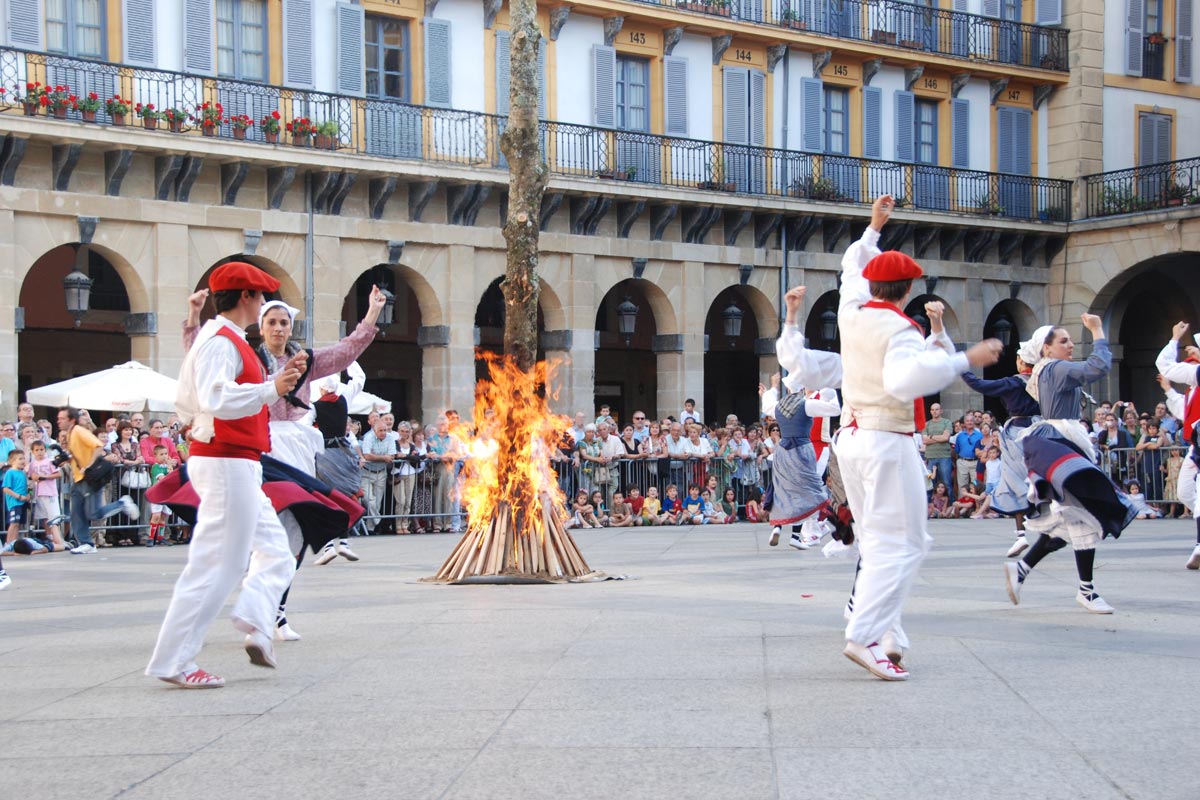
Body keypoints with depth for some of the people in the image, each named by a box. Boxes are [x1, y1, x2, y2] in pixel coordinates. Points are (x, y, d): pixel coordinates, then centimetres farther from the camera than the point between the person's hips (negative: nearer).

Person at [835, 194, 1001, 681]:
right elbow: (903, 379, -36)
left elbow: (853, 268, 28)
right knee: (901, 545, -8)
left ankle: (887, 637, 12)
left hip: (851, 438, 9)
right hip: (887, 442, -9)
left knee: (875, 543, 13)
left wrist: (874, 227, 40)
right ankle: (865, 636, -20)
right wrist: (965, 359, -34)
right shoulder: (900, 330, -16)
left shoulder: (852, 314, 7)